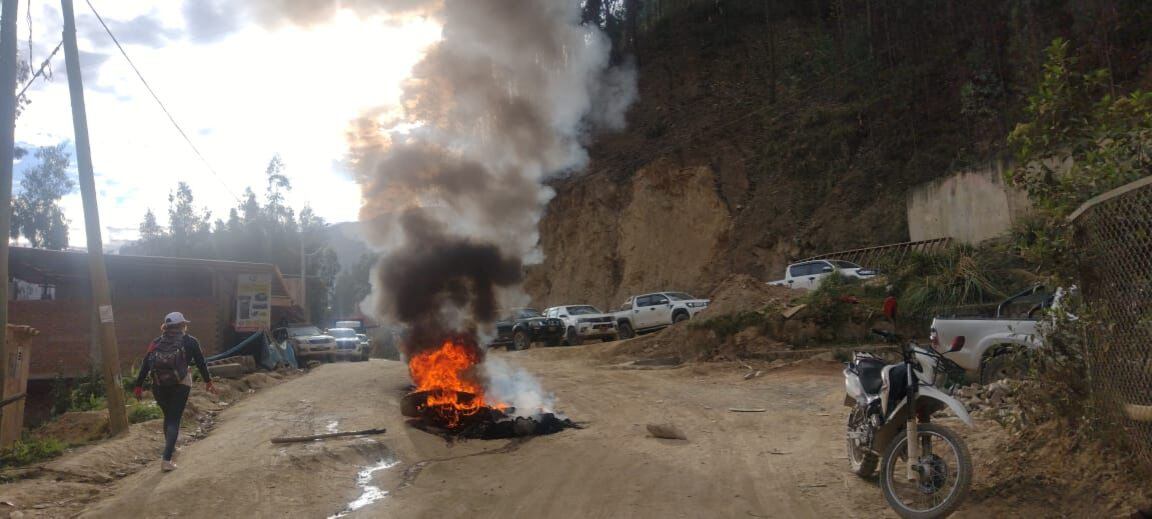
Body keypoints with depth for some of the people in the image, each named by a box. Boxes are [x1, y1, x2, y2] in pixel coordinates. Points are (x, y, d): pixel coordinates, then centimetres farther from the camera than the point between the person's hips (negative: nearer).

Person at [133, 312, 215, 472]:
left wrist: (139, 386, 11)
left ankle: (170, 448, 40)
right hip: (180, 385, -3)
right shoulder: (190, 342, 4)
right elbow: (201, 363, 7)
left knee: (168, 416, 23)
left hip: (159, 385, 3)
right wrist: (208, 381, 17)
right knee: (174, 420, -1)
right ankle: (167, 460, -11)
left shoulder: (156, 343, 12)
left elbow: (145, 365, 8)